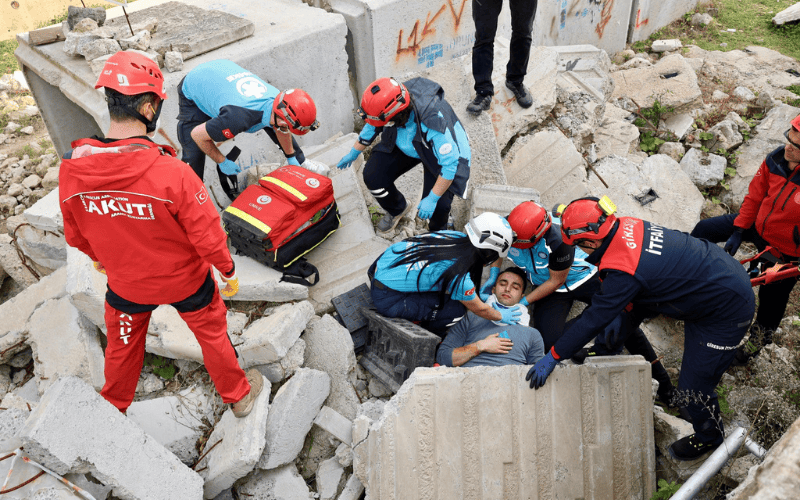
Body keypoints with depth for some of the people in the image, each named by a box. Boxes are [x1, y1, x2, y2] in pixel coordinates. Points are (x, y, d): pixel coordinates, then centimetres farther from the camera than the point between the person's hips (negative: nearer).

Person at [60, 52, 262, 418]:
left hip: (125, 282, 3)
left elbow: (75, 235, -3)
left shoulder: (71, 169, -20)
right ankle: (238, 394, 45)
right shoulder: (173, 173, -34)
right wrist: (229, 270, -5)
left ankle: (112, 408, 54)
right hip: (185, 280, -3)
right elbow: (207, 235, -24)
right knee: (213, 335, 22)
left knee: (122, 345, 28)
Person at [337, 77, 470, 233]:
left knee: (435, 208, -21)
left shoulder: (433, 122, -44)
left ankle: (437, 232, 19)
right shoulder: (387, 102, -25)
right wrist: (353, 153, 12)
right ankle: (397, 209, 24)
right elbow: (372, 127, -1)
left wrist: (432, 199, -30)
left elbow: (450, 163, -33)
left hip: (439, 151, -5)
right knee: (373, 177, -10)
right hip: (404, 143, 6)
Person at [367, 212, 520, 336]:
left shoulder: (457, 236, -4)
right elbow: (479, 309, -5)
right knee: (456, 309, -10)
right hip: (387, 299, -9)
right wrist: (501, 316, 14)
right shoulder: (459, 278, -25)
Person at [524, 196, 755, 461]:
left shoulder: (623, 272, -33)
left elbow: (594, 320, -28)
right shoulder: (628, 226, -8)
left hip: (728, 309, -9)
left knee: (694, 386, 2)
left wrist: (553, 356, -20)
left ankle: (709, 437, 31)